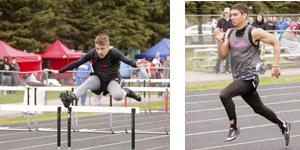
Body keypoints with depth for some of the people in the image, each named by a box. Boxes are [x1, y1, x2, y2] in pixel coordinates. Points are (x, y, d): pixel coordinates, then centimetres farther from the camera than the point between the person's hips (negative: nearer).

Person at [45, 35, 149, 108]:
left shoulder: (114, 53, -26)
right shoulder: (93, 53, -16)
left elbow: (126, 60, -42)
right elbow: (77, 63, -11)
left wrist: (135, 64, -67)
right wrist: (59, 71, -13)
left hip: (112, 78, -2)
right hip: (98, 78, 3)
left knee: (117, 96, -31)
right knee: (88, 83, -31)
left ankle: (126, 92, 3)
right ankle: (70, 98, -48)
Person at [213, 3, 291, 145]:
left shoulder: (254, 32, -12)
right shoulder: (229, 33, 8)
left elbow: (275, 43, -5)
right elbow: (222, 56, 8)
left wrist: (275, 66, -6)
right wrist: (219, 41, -9)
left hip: (249, 77, -7)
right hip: (238, 78, 7)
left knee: (224, 95, -25)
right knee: (259, 108, 17)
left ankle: (234, 128, -11)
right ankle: (283, 126, 36)